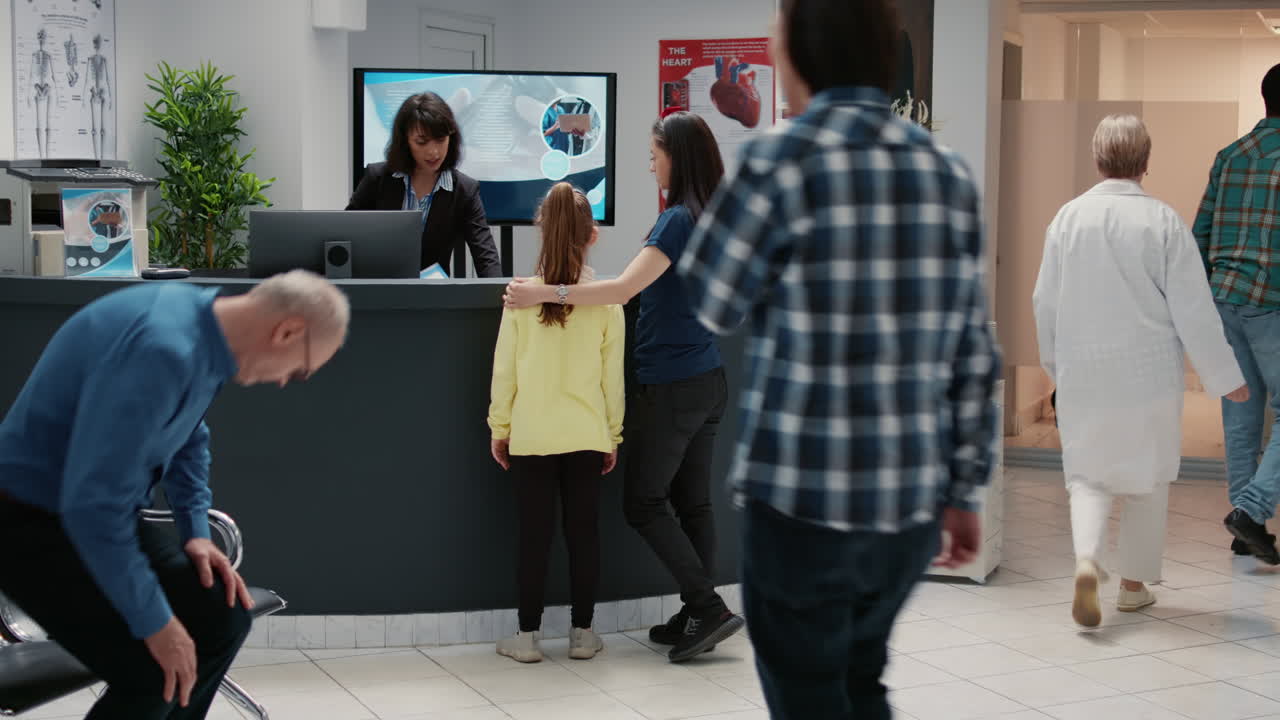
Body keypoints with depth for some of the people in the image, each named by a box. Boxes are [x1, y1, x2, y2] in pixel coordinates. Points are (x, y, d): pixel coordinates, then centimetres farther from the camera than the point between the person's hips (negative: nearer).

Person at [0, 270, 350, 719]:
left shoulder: (207, 333, 0)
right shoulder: (162, 350, -32)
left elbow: (188, 441, 19)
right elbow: (92, 503, -32)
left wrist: (196, 531, 6)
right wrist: (153, 621, -23)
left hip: (104, 513, 10)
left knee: (222, 619, 4)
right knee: (153, 674, -20)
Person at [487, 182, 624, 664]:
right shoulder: (607, 301, -5)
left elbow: (504, 371, -2)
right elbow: (613, 377, 0)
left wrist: (499, 428, 9)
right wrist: (613, 435, 10)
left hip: (531, 435, 0)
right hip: (586, 436, 1)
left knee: (535, 534, 5)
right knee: (583, 531, 9)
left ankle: (527, 636, 11)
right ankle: (582, 633, 15)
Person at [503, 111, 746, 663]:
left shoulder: (678, 220, -16)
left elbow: (624, 288, -26)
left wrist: (545, 293, -27)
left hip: (670, 386, -8)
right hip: (708, 382, 9)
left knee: (644, 503, -1)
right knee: (692, 500, 11)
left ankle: (708, 608, -5)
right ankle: (699, 616, 15)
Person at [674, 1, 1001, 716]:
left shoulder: (784, 160, -13)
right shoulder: (950, 173, 3)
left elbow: (714, 301, 0)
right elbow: (975, 356, 5)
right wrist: (965, 490, 13)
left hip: (804, 499, -5)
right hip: (912, 502, 5)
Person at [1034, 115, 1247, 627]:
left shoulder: (1069, 216, -3)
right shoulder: (1163, 221, -10)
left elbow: (1045, 300, 4)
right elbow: (1193, 308, -8)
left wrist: (1055, 361, 21)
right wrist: (1224, 376, 1)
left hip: (1083, 373, 2)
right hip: (1148, 373, -1)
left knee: (1087, 473, 9)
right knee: (1148, 477, 15)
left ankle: (1086, 560, -16)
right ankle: (1134, 582, 22)